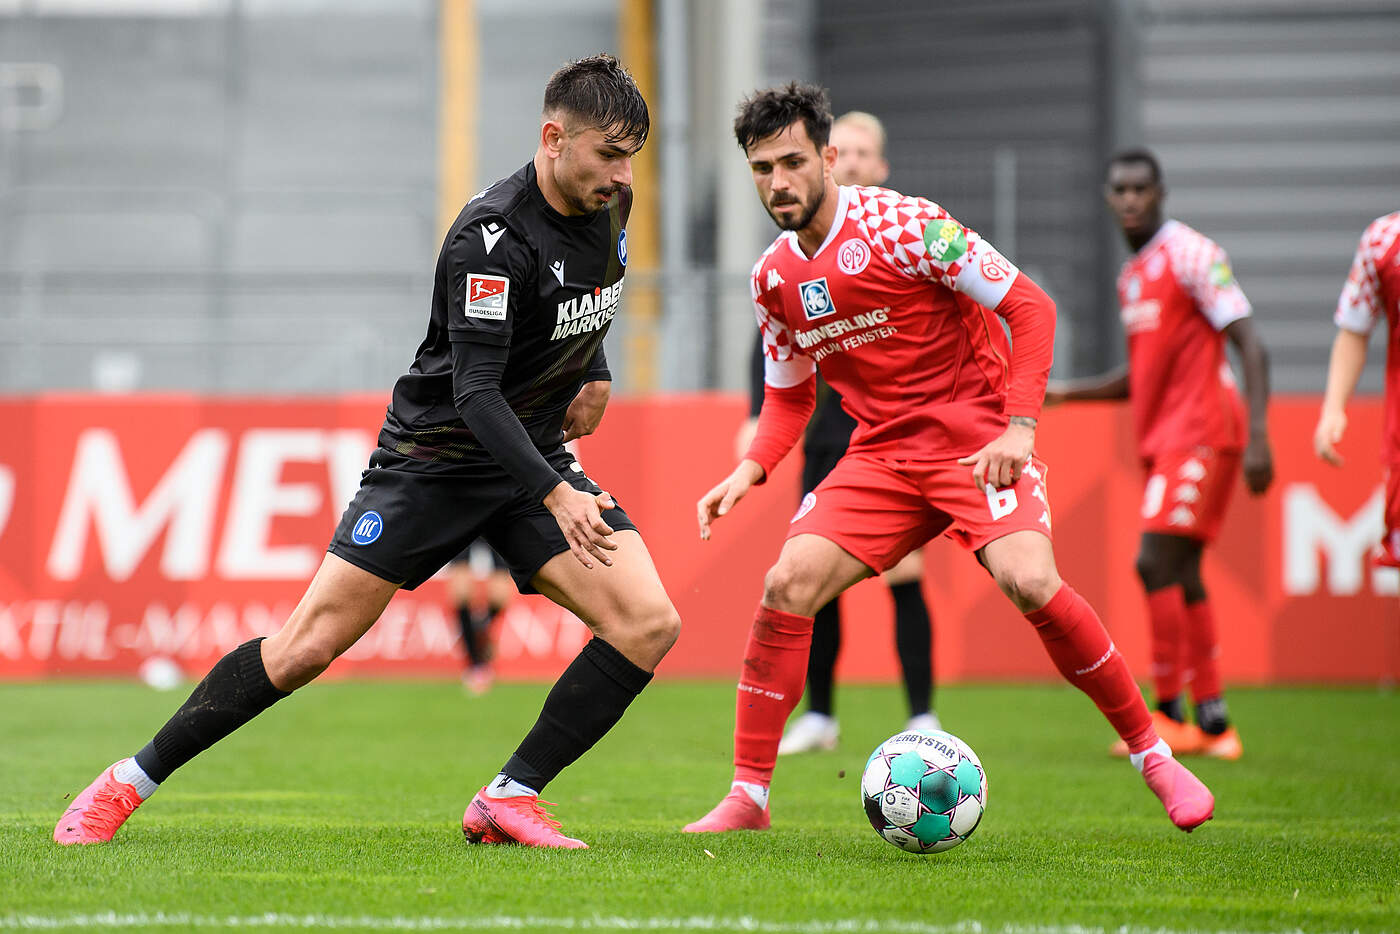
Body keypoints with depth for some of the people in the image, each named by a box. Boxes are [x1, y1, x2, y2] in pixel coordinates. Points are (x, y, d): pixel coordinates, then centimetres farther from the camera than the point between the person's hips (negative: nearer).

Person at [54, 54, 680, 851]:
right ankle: (130, 783, 7)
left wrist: (595, 372, 8)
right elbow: (475, 391, -29)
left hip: (536, 457, 6)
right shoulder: (492, 234, -24)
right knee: (309, 645, -8)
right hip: (435, 455, -6)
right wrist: (556, 495, -39)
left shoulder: (609, 205, 0)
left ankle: (511, 799, -6)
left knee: (649, 623, -14)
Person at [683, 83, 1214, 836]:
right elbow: (789, 394, 19)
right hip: (880, 454, 5)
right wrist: (750, 470, 0)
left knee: (1029, 582, -27)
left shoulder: (902, 225, -15)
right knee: (788, 584, -13)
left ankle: (1152, 755, -11)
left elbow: (1029, 306, -12)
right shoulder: (773, 278, 5)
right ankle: (748, 794, -3)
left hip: (978, 440, -5)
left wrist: (1019, 427, -21)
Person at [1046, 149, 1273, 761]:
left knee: (1156, 562, -15)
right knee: (1181, 579, 8)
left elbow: (1251, 348, -14)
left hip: (1198, 435, -9)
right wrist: (1064, 393, 16)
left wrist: (1257, 436, -22)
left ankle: (1169, 715, -11)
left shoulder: (1191, 256, -9)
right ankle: (1214, 724, 12)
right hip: (1160, 437, 9)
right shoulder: (1132, 275, 18)